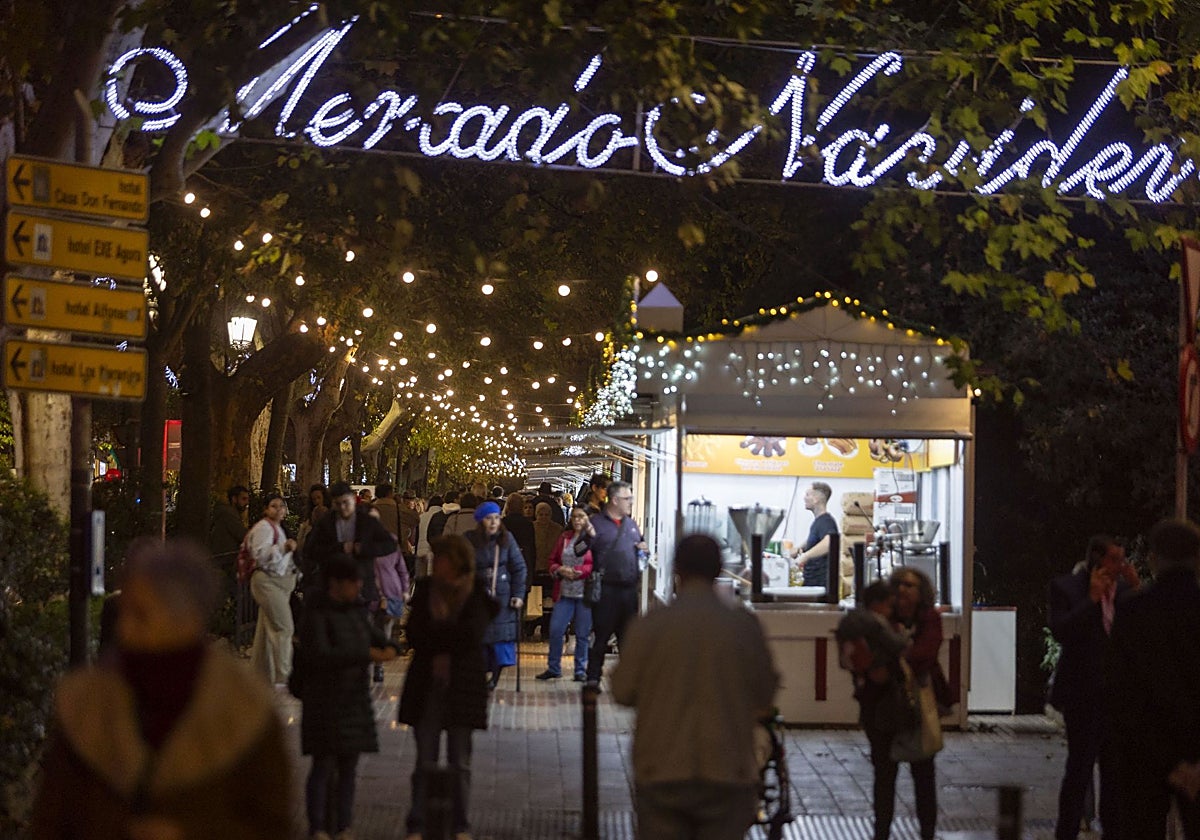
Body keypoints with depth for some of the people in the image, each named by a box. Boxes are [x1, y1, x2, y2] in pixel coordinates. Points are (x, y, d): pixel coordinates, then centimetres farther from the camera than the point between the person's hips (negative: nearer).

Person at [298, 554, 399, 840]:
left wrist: (389, 648, -6)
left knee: (348, 766, 7)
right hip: (325, 701, -7)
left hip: (354, 699, 7)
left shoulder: (352, 611, 10)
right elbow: (320, 655, -24)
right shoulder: (316, 615, -12)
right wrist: (366, 655, -25)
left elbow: (374, 636, 19)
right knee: (324, 765, -5)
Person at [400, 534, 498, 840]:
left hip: (463, 685, -1)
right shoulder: (425, 589, 4)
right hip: (427, 685, 1)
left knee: (460, 762, 6)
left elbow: (472, 635, -15)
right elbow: (414, 636, -4)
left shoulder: (477, 594, -2)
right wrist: (448, 640, -15)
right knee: (425, 761, 2)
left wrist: (434, 638, -11)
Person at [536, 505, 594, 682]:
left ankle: (581, 670, 15)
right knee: (555, 630, 2)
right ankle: (553, 668, 14)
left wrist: (578, 572, -18)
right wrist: (560, 570, -5)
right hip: (565, 593, 4)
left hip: (585, 593, -4)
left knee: (582, 634, 3)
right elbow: (553, 561, 15)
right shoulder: (565, 537, 13)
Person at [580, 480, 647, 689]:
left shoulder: (631, 524, 17)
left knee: (628, 635, 10)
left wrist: (643, 548, 8)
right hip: (606, 589, -6)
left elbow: (639, 545, 30)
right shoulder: (596, 523, -3)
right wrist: (589, 537, -27)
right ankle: (593, 677, 5)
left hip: (629, 588, 6)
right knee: (601, 635, -2)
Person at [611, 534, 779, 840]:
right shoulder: (743, 624, -5)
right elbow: (765, 692, 2)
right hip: (726, 772, 0)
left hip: (661, 772, 0)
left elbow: (623, 691, 1)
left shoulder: (648, 625, -6)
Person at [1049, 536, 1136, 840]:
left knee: (1115, 769, 11)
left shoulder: (1125, 587, 3)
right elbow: (1061, 632, -18)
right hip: (1083, 693, -5)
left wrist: (1135, 590, -9)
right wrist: (1092, 598, -19)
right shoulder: (1066, 587, -7)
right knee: (1080, 768, -3)